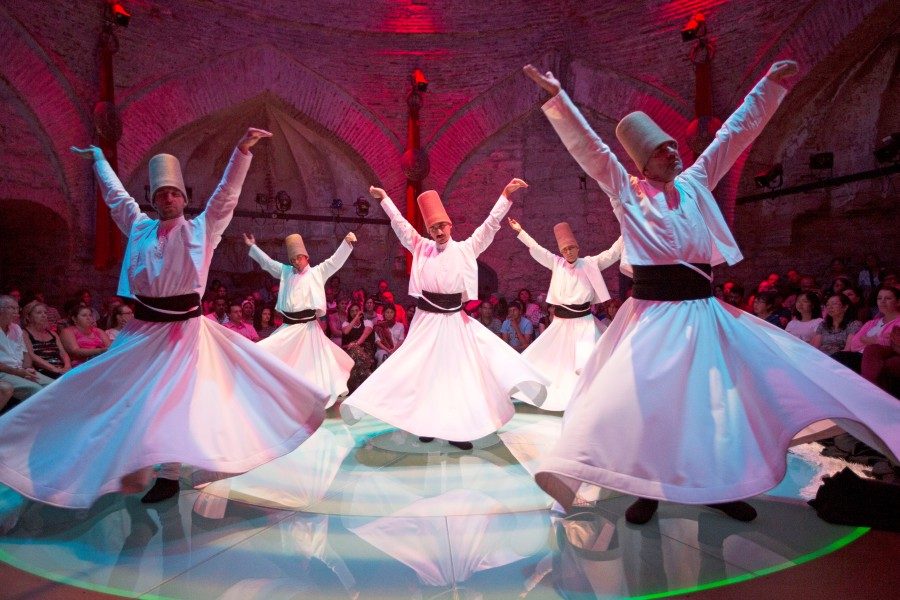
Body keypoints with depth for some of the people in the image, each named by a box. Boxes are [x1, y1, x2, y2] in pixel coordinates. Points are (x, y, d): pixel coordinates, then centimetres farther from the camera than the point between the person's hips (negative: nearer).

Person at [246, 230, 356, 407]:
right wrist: (253, 246, 28)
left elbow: (334, 261, -8)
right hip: (288, 326, 4)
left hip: (308, 326, -4)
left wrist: (346, 242, -20)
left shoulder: (317, 272, 1)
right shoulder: (286, 272, 13)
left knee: (311, 363, 1)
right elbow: (267, 262, 23)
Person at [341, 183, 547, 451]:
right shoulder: (422, 248, 5)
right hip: (427, 319, 1)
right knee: (424, 371, 5)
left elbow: (490, 225, -1)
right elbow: (400, 224, 9)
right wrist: (384, 197, 11)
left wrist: (506, 194, -6)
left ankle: (456, 428, 12)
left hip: (455, 320, 0)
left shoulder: (466, 249, 2)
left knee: (458, 372, 3)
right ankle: (426, 423, 19)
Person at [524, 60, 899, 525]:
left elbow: (736, 132, 18)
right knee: (640, 399, -6)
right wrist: (556, 94, -8)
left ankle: (719, 486, 23)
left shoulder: (695, 182, 12)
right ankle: (650, 488, 11)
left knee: (717, 398, 6)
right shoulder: (626, 191, 1)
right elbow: (587, 146, -4)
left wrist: (771, 83, 18)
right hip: (654, 312, -4)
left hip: (701, 310, 4)